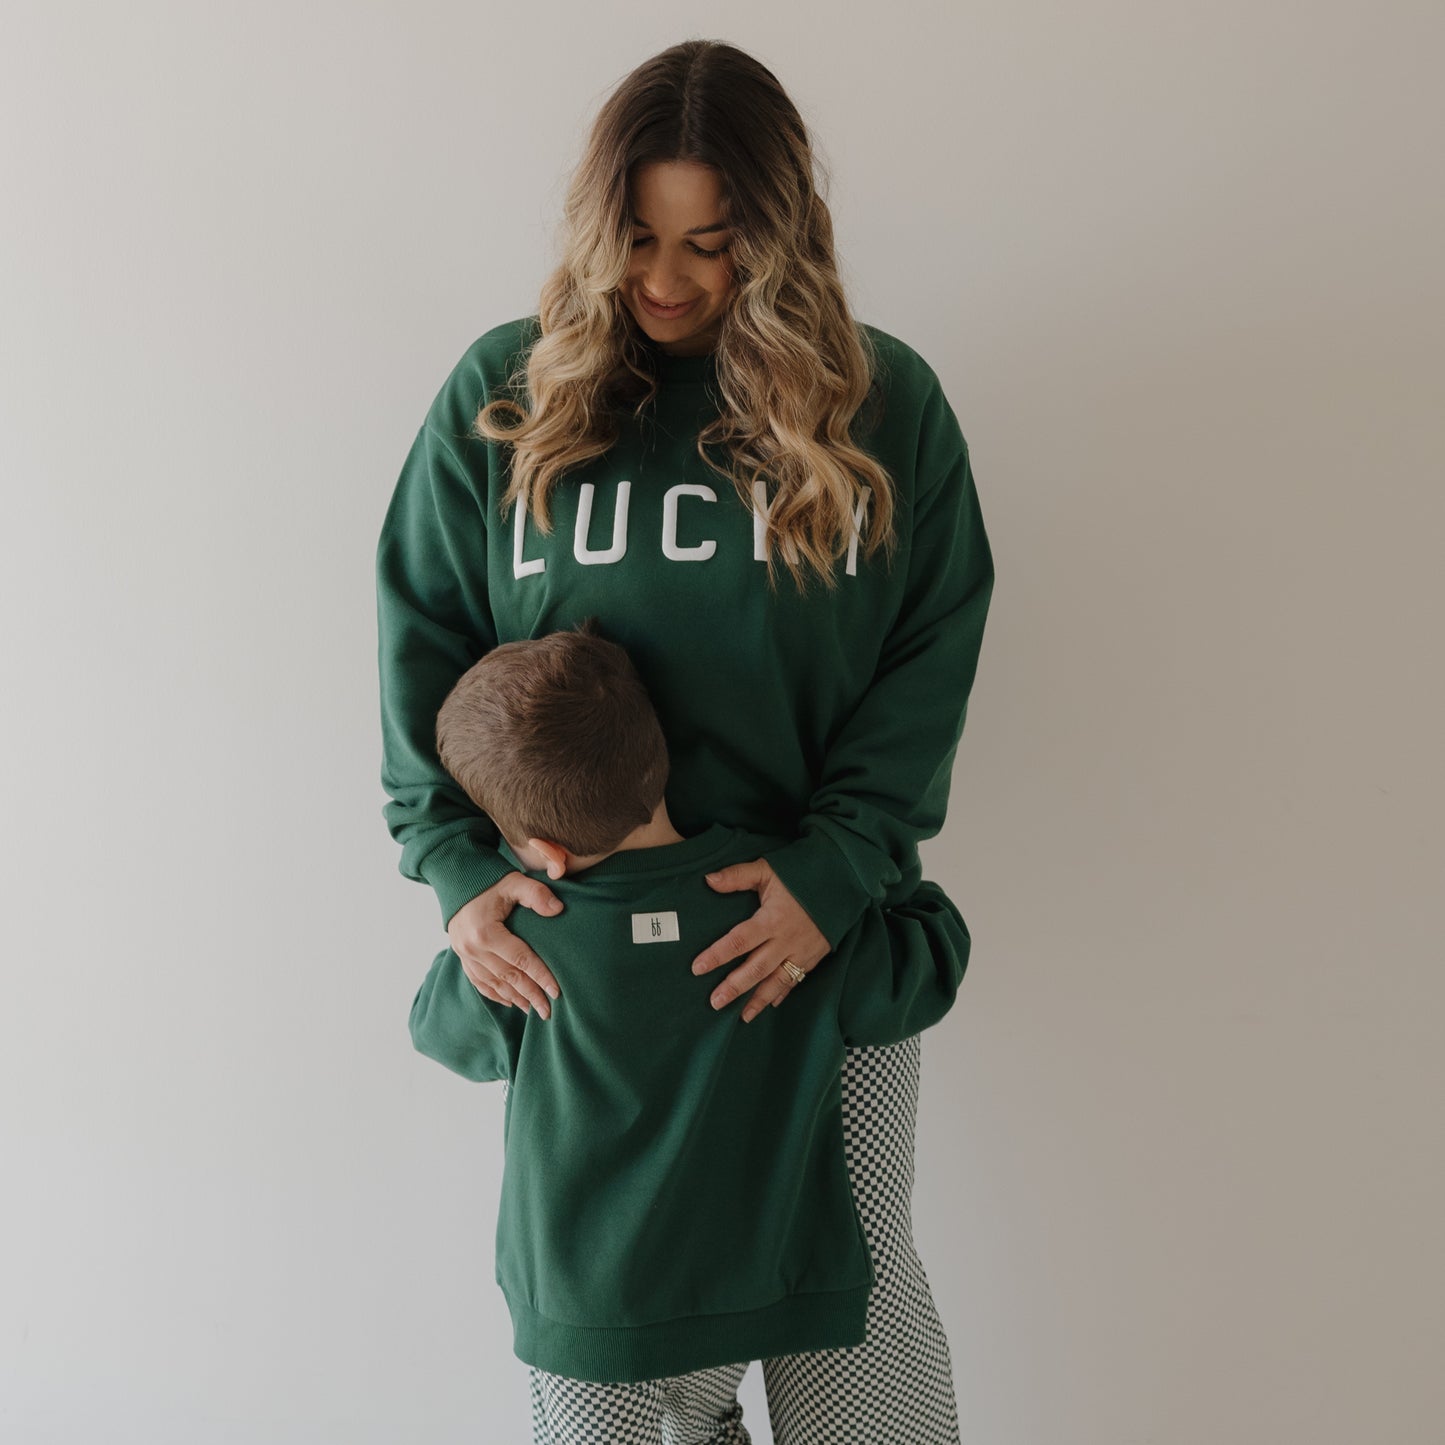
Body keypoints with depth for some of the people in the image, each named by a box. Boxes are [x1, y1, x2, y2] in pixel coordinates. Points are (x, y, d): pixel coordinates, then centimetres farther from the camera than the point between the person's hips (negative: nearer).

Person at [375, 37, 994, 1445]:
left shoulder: (887, 403, -1)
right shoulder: (502, 393, 1)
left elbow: (930, 661, -3)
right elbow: (423, 640, 1)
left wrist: (836, 872, -15)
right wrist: (460, 866, -10)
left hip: (822, 911, 0)